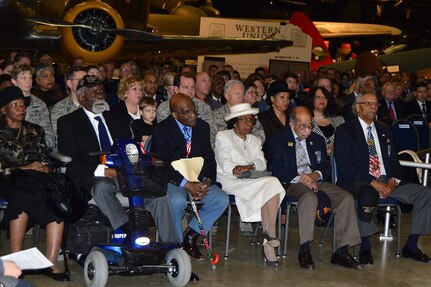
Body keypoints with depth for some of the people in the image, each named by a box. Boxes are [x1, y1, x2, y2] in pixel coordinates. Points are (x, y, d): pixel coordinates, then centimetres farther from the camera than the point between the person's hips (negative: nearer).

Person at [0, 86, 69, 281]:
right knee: (22, 194, -39)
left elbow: (46, 157, 20)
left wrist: (45, 167, -3)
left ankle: (51, 263, -33)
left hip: (36, 177, 3)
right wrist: (23, 168, -8)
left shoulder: (35, 131, 24)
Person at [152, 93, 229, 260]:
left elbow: (209, 158, 7)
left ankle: (190, 238, -5)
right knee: (177, 201, -36)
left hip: (198, 180, 5)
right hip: (172, 181, -5)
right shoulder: (162, 130, -8)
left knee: (221, 199, -18)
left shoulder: (203, 127, 7)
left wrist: (206, 181, -13)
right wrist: (186, 185, -24)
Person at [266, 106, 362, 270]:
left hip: (316, 181, 5)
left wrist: (315, 175, -8)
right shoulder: (277, 141, 5)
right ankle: (304, 250, -34)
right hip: (292, 184, -5)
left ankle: (342, 252, -18)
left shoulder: (317, 140, 21)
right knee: (310, 197, -38)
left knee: (347, 198, -20)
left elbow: (326, 168, 16)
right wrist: (299, 178, -18)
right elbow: (276, 170, -6)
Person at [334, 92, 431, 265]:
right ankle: (365, 247, -23)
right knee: (368, 195, -41)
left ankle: (411, 246, -4)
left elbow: (393, 160, 17)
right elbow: (344, 166, -10)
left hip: (387, 181, 6)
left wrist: (393, 181, -6)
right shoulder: (345, 131, 0)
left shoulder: (384, 131, 20)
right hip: (359, 182, -6)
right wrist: (373, 182, -19)